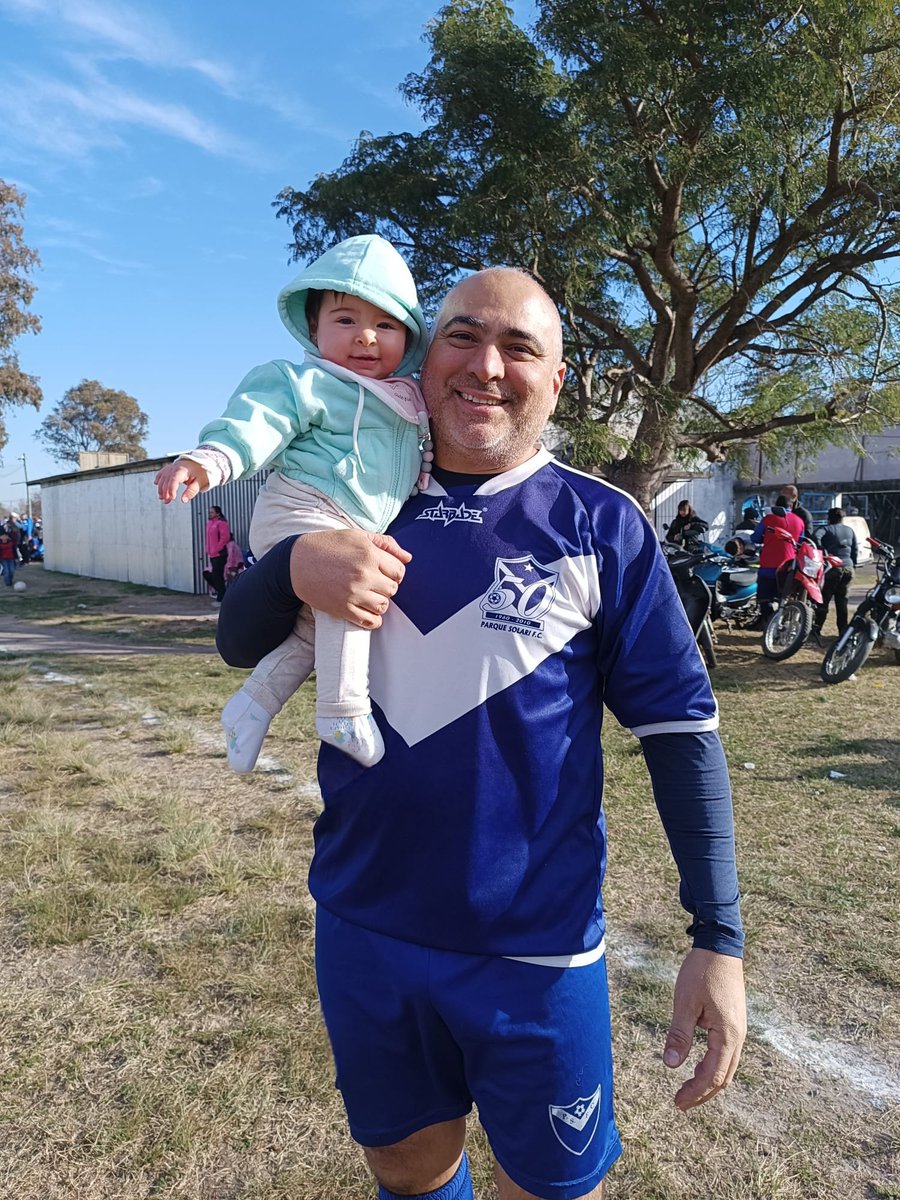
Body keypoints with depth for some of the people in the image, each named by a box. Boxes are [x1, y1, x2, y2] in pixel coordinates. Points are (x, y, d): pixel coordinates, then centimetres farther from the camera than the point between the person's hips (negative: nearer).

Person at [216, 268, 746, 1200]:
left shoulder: (599, 525, -8)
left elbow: (680, 727, -8)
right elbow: (237, 643, 2)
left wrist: (718, 938, -11)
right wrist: (295, 563, -20)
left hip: (534, 949, -3)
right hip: (358, 927, 4)